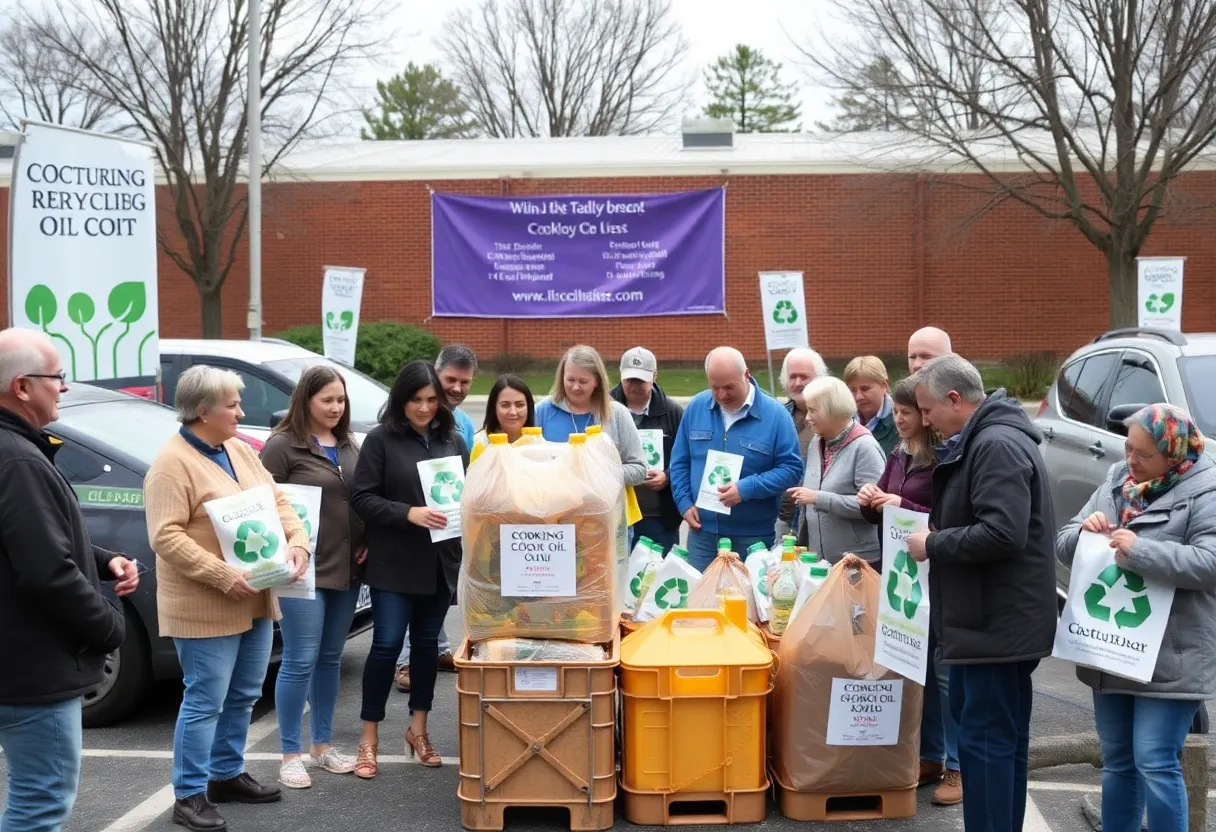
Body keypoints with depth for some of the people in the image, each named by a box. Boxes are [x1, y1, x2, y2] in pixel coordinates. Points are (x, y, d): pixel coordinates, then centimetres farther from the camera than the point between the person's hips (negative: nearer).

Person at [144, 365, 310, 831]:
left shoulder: (241, 451, 12)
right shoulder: (172, 464, -14)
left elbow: (277, 501, 14)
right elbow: (165, 536, -21)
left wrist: (297, 542, -6)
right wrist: (222, 577, -25)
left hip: (256, 601, 8)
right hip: (205, 609, -8)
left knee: (242, 697, 16)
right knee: (205, 702, -3)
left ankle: (227, 776, 30)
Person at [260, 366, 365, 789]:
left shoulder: (348, 445, 13)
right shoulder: (283, 445, -7)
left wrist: (367, 543, 8)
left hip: (346, 568, 7)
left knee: (330, 658, 14)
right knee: (300, 662, -4)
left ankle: (323, 745, 24)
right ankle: (290, 755, 6)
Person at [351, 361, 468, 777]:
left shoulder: (454, 441, 8)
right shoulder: (381, 439, -4)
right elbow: (362, 498, -9)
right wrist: (409, 513, -20)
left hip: (441, 560, 4)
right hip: (394, 562, -4)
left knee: (427, 642, 13)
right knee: (387, 645, -2)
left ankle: (418, 729, 26)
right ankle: (369, 738, 9)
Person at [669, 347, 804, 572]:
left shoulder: (774, 414, -9)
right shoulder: (696, 407, 3)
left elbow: (792, 469, -8)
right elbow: (679, 462, 11)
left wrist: (747, 489, -18)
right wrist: (684, 502, -1)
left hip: (753, 537, -3)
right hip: (702, 532, 3)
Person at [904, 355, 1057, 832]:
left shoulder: (998, 445, -19)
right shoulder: (982, 440, 15)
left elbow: (1002, 534, -28)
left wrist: (932, 545, -17)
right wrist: (924, 520, 10)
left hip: (998, 623, -11)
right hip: (992, 619, 11)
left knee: (987, 738, -6)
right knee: (1000, 734, 17)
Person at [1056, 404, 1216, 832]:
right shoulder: (1117, 482, 10)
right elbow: (1064, 544, 12)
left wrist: (1140, 551, -27)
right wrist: (1084, 530, -10)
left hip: (1170, 659, -7)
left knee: (1155, 763, -7)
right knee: (1117, 761, 15)